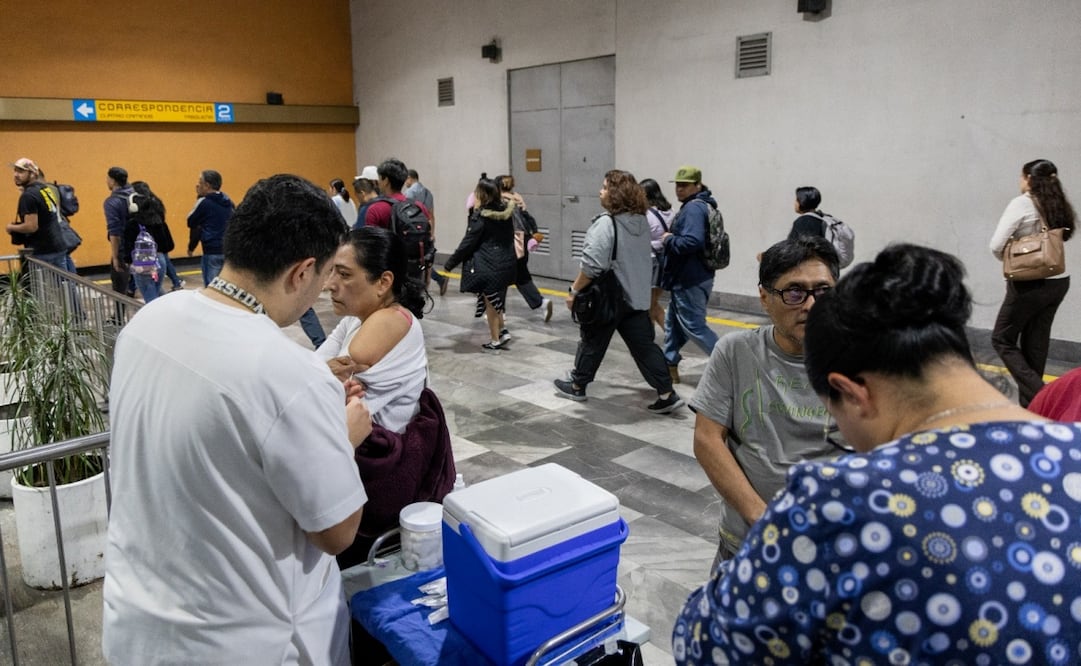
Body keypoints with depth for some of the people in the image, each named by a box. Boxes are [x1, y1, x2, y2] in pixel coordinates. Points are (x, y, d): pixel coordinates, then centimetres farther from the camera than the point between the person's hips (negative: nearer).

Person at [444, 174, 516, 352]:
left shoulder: (480, 216, -15)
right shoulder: (506, 211, 3)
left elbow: (468, 243, -13)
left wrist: (450, 264, -6)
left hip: (488, 266, -7)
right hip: (506, 264, 7)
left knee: (490, 303, 6)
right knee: (496, 300, 22)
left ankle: (495, 341, 14)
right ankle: (503, 331, 20)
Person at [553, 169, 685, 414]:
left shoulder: (606, 222, -20)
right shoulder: (642, 221, 7)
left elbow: (592, 265, -23)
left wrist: (574, 290, -13)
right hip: (636, 296, 7)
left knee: (592, 342, 11)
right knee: (644, 345, 8)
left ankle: (577, 386, 28)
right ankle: (667, 394, 5)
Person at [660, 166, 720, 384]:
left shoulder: (694, 208, -18)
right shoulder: (702, 206, 15)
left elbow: (692, 242, -32)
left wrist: (669, 239, -16)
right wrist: (671, 237, 7)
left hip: (689, 280, -11)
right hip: (689, 277, 11)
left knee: (694, 326, -4)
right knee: (674, 322, 19)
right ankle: (670, 365, 29)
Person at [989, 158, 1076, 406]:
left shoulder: (1021, 203, -10)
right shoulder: (1060, 207, 10)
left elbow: (997, 245, -14)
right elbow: (1064, 236, 9)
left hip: (1031, 283, -7)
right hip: (1059, 281, 7)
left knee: (1002, 340, 6)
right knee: (1036, 344, 14)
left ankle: (1038, 396, -6)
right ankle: (1030, 404, 21)